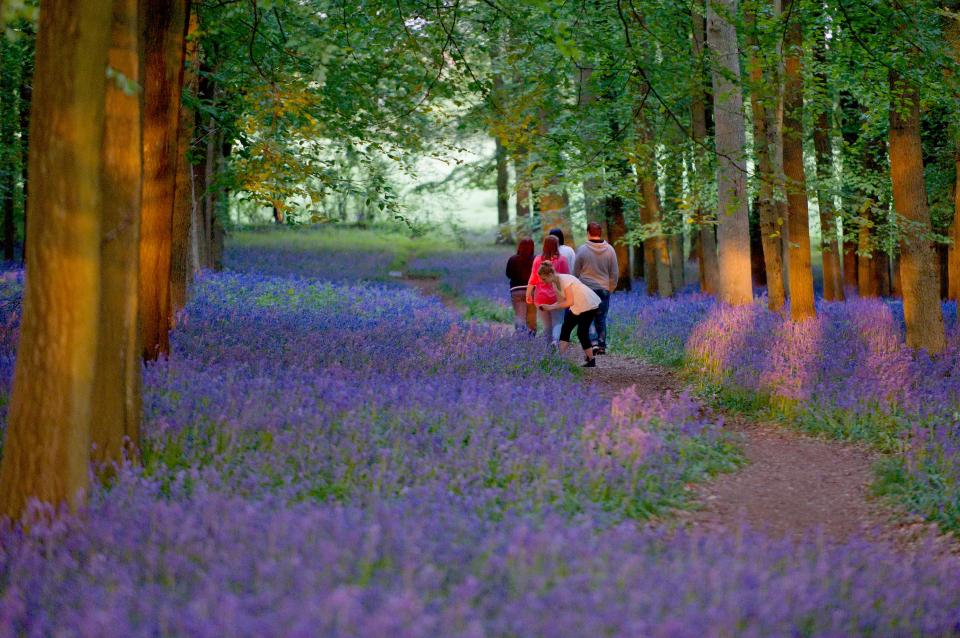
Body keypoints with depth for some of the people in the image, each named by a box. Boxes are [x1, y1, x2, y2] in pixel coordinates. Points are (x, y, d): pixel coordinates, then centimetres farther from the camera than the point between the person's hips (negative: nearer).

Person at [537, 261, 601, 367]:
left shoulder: (564, 280, -26)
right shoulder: (554, 284, 1)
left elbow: (570, 302, -29)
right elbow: (561, 302, 1)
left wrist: (551, 307, -28)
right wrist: (548, 307, -15)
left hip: (589, 304, -9)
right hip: (578, 306, 9)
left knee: (582, 333, -9)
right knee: (565, 328, 1)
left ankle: (591, 360, 2)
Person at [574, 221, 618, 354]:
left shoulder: (582, 250, -6)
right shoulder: (610, 250, 1)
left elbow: (575, 273, 0)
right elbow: (615, 273, 6)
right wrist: (610, 289, 16)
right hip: (604, 289, 3)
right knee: (601, 319, 9)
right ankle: (602, 345, 6)